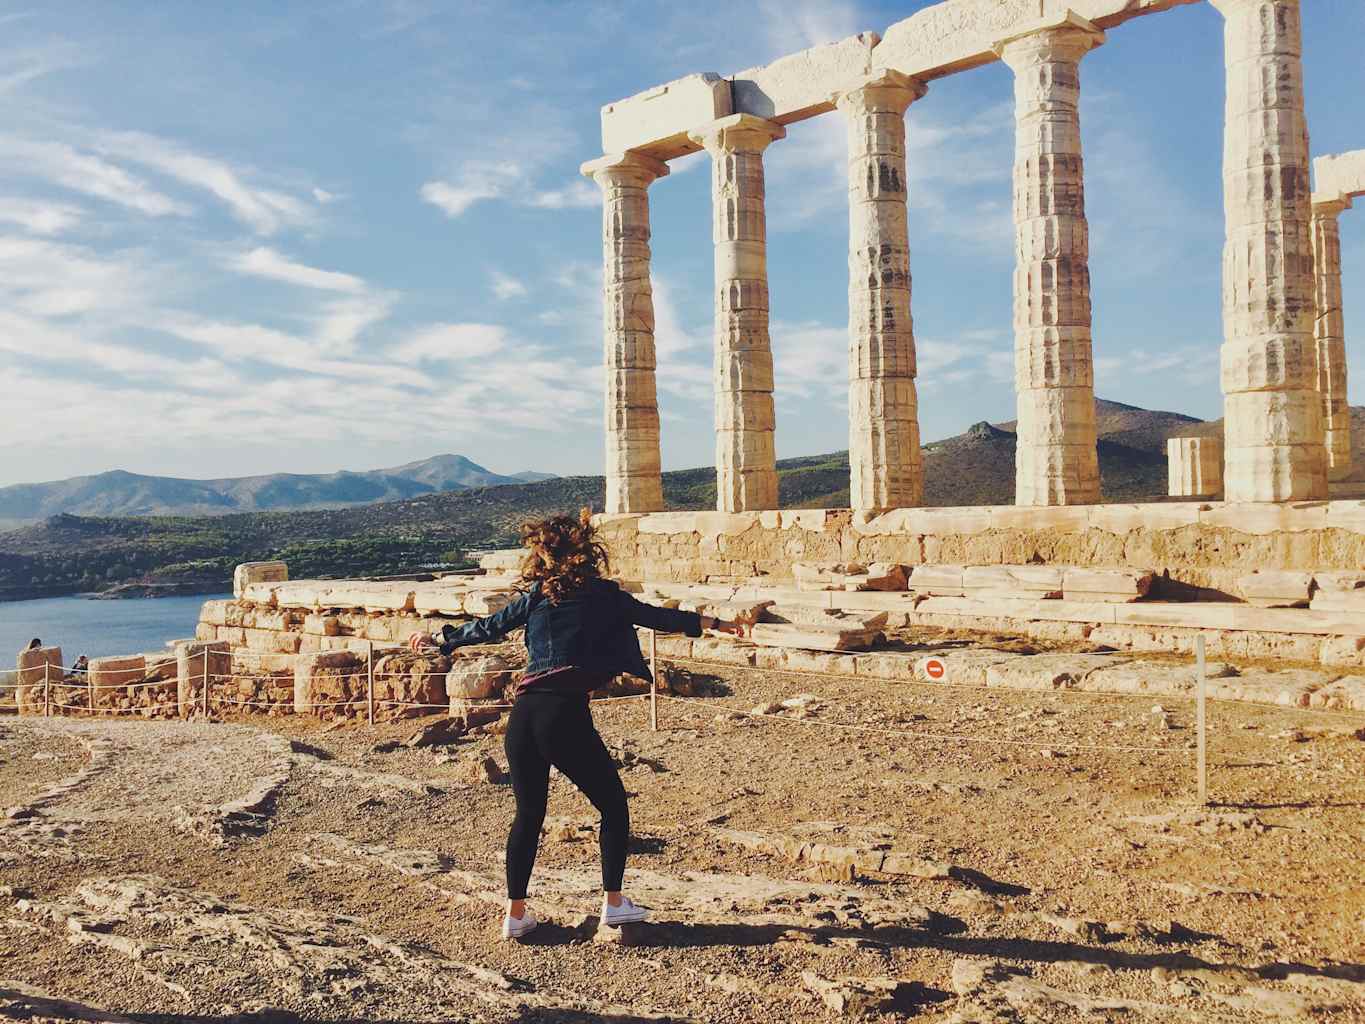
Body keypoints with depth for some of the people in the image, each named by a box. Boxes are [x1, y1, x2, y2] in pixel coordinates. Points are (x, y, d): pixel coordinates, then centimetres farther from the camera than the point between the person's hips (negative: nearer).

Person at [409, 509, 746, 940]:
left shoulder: (535, 596, 13)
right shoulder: (602, 595, 5)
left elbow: (486, 628, 21)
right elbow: (658, 616, 11)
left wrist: (437, 638, 38)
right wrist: (718, 623, 21)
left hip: (523, 714, 4)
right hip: (565, 715, -4)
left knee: (528, 814, 19)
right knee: (613, 805, 14)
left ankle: (515, 913, 21)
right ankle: (613, 902, 16)